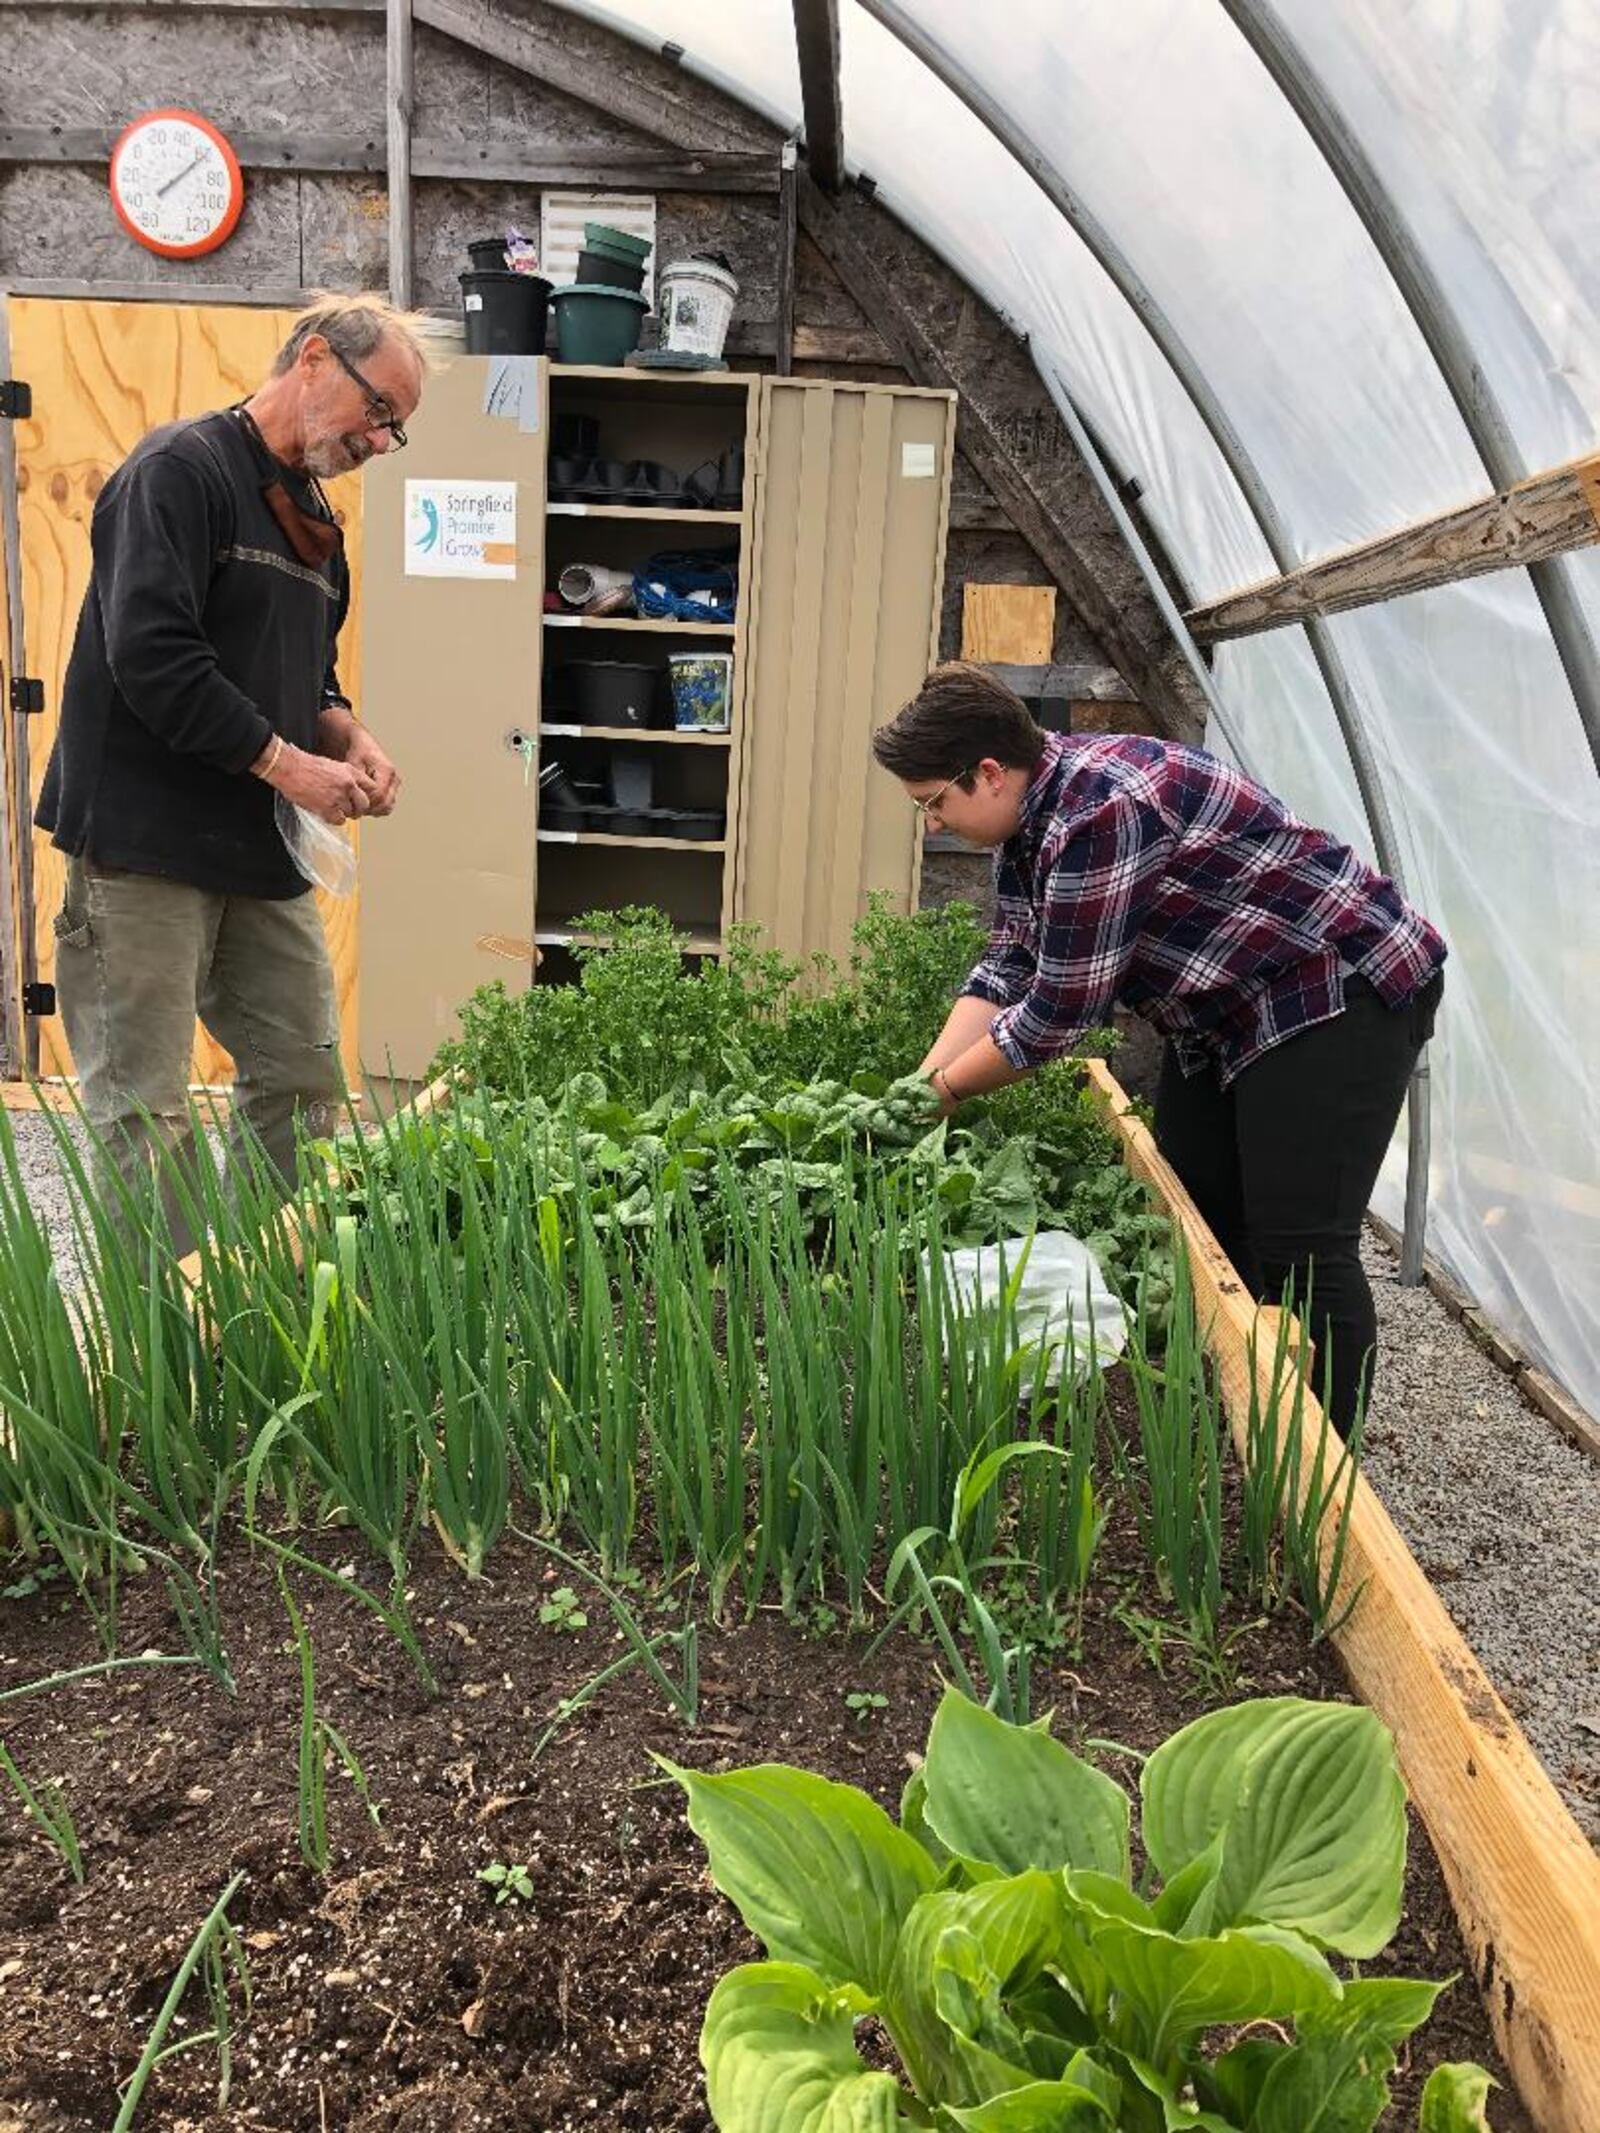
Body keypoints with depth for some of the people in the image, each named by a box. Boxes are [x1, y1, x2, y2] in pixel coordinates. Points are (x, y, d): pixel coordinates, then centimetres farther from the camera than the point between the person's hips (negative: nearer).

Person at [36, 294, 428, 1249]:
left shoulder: (311, 514, 18)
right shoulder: (182, 467, -8)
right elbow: (151, 654, -19)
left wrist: (348, 737, 5)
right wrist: (286, 764, -16)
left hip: (262, 855, 9)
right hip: (146, 848, -8)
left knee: (305, 1080, 9)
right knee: (147, 1117, -5)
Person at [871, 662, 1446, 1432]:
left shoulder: (1098, 814, -29)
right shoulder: (1030, 808, 2)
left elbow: (1059, 1011, -25)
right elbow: (1008, 969, 4)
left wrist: (944, 1091, -11)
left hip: (1338, 994, -10)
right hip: (1231, 1011, 10)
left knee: (1301, 1253, -11)